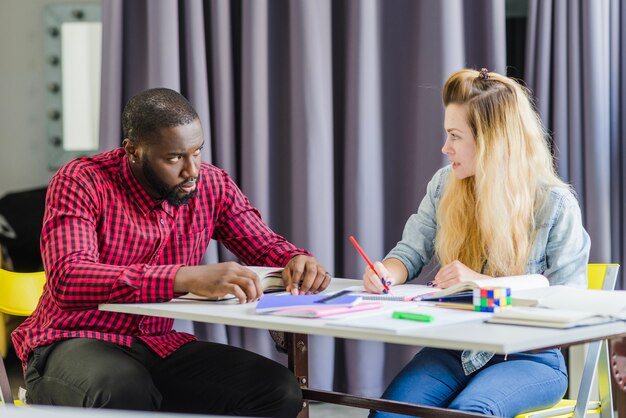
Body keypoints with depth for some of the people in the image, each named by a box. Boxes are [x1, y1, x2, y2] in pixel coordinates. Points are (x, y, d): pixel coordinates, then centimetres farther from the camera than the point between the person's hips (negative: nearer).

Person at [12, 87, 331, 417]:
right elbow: (67, 280, -31)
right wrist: (186, 278, -42)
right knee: (124, 390, -41)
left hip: (160, 344, 6)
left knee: (280, 391, -17)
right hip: (74, 342, -5)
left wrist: (296, 261, -17)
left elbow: (267, 247, 11)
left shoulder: (212, 185, 1)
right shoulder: (81, 183, -15)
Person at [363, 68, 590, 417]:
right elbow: (412, 250, 13)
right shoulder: (444, 186, 6)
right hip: (454, 348, 4)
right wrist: (388, 272, -13)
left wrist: (480, 283, -20)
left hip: (529, 357, -3)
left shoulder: (556, 204, -8)